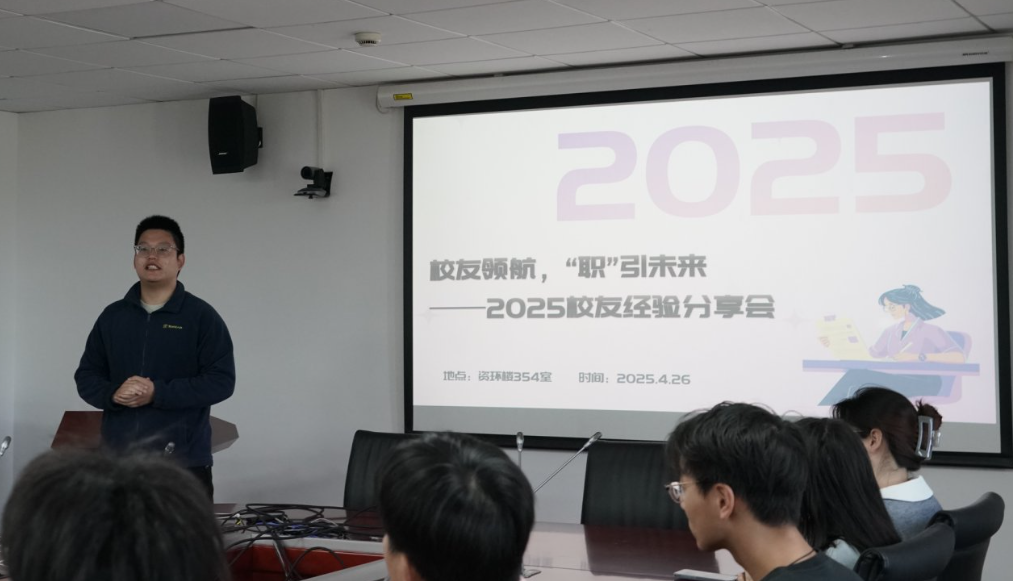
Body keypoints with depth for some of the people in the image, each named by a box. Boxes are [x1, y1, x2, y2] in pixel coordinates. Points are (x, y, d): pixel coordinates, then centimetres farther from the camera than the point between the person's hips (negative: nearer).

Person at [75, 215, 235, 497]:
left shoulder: (202, 316, -1)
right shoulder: (112, 316, 12)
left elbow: (221, 380, -9)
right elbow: (86, 376, 14)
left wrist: (158, 393, -17)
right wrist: (113, 394, -10)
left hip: (183, 461, -4)